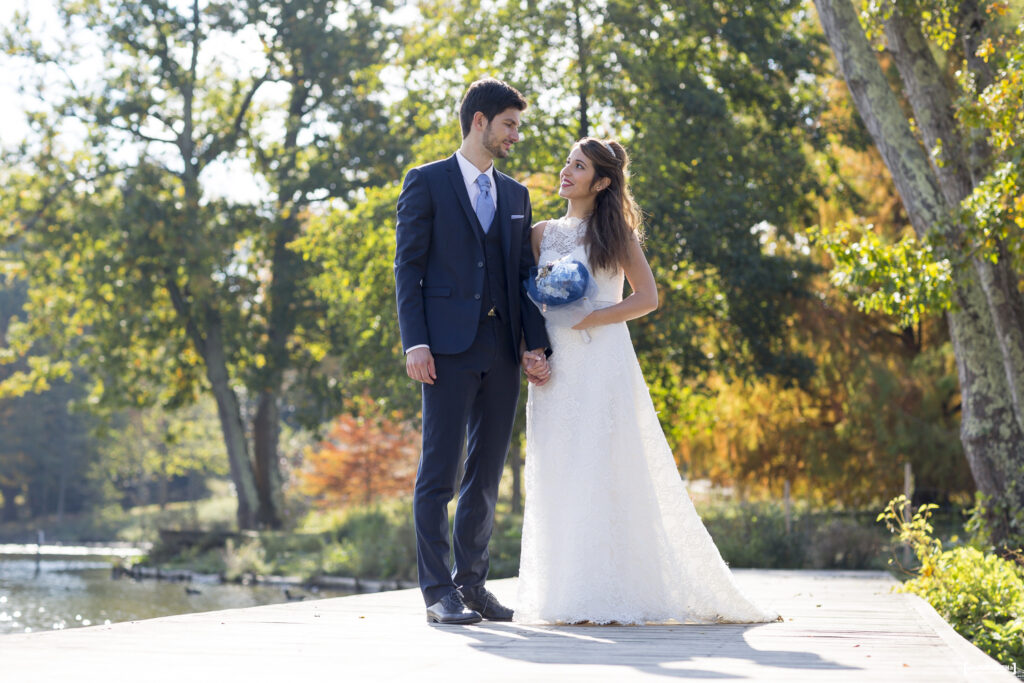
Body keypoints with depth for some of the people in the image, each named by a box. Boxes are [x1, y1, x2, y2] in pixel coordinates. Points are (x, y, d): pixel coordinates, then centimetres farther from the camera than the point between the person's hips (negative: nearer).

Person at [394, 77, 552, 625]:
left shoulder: (516, 195, 18)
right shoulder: (427, 183, 2)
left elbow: (524, 274, 15)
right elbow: (408, 267, -3)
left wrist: (534, 345, 4)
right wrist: (415, 342, -13)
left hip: (502, 350, 6)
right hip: (449, 348, -6)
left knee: (487, 474, 8)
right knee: (439, 472, -4)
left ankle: (471, 582, 16)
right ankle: (438, 592, -1)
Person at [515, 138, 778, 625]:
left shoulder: (615, 232, 4)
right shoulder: (542, 233, 15)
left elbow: (647, 297, 1)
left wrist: (595, 317, -12)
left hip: (603, 362, -4)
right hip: (556, 365, 4)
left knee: (604, 470, -8)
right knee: (558, 473, 0)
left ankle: (614, 592, -5)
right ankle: (565, 592, 4)